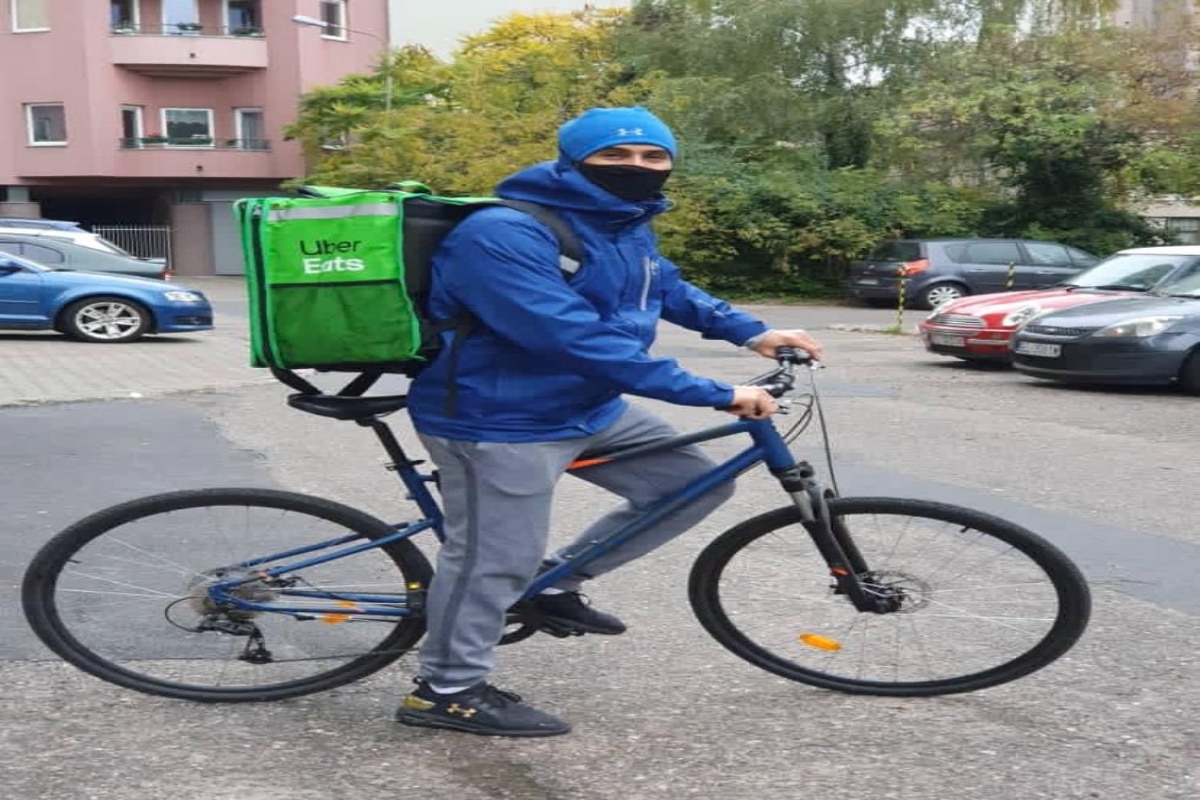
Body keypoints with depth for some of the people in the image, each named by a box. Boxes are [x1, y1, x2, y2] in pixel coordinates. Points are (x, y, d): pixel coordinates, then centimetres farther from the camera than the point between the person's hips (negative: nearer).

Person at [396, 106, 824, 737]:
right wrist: (715, 394, -34)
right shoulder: (504, 235, -26)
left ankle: (556, 582, 20)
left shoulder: (627, 226, 4)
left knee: (699, 483, 10)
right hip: (498, 422, -9)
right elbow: (577, 338, -35)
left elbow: (665, 288, 25)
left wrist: (749, 332, 13)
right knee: (495, 558, -1)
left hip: (590, 409, 9)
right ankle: (446, 690, 22)